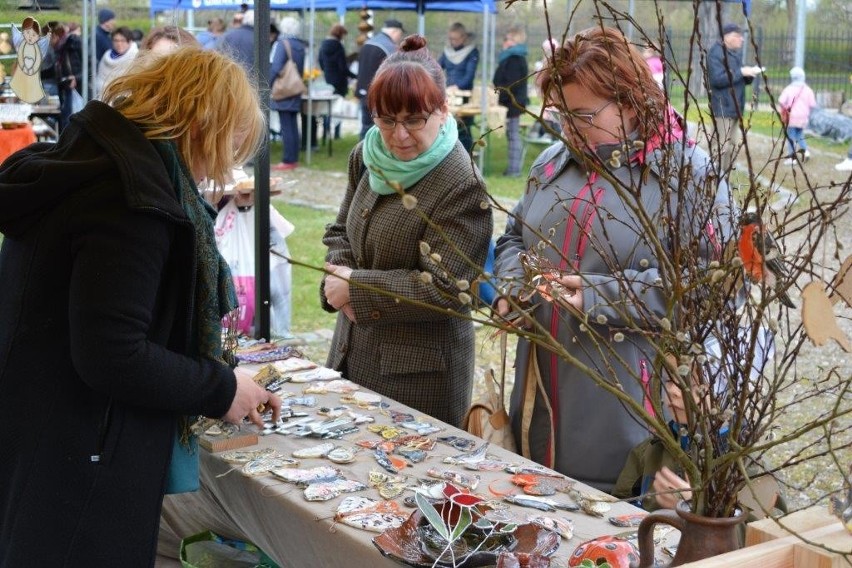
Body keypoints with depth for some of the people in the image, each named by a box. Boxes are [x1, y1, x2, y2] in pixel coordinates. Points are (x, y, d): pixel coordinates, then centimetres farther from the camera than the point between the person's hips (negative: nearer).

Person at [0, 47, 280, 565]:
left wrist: (223, 381, 11)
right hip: (75, 468, -10)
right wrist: (221, 389, -11)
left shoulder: (95, 158, 10)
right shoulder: (132, 193, -22)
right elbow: (110, 355, -25)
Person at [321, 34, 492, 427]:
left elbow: (445, 289, -21)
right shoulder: (367, 158, 1)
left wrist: (356, 288, -17)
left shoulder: (463, 187, -20)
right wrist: (336, 279, -10)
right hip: (352, 351, 7)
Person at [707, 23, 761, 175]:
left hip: (735, 108, 9)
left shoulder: (735, 53, 18)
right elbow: (717, 79, -21)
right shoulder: (716, 53, -11)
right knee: (720, 147, -9)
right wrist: (741, 72, -19)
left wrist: (750, 74, 0)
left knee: (733, 146, 12)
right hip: (722, 108, -9)